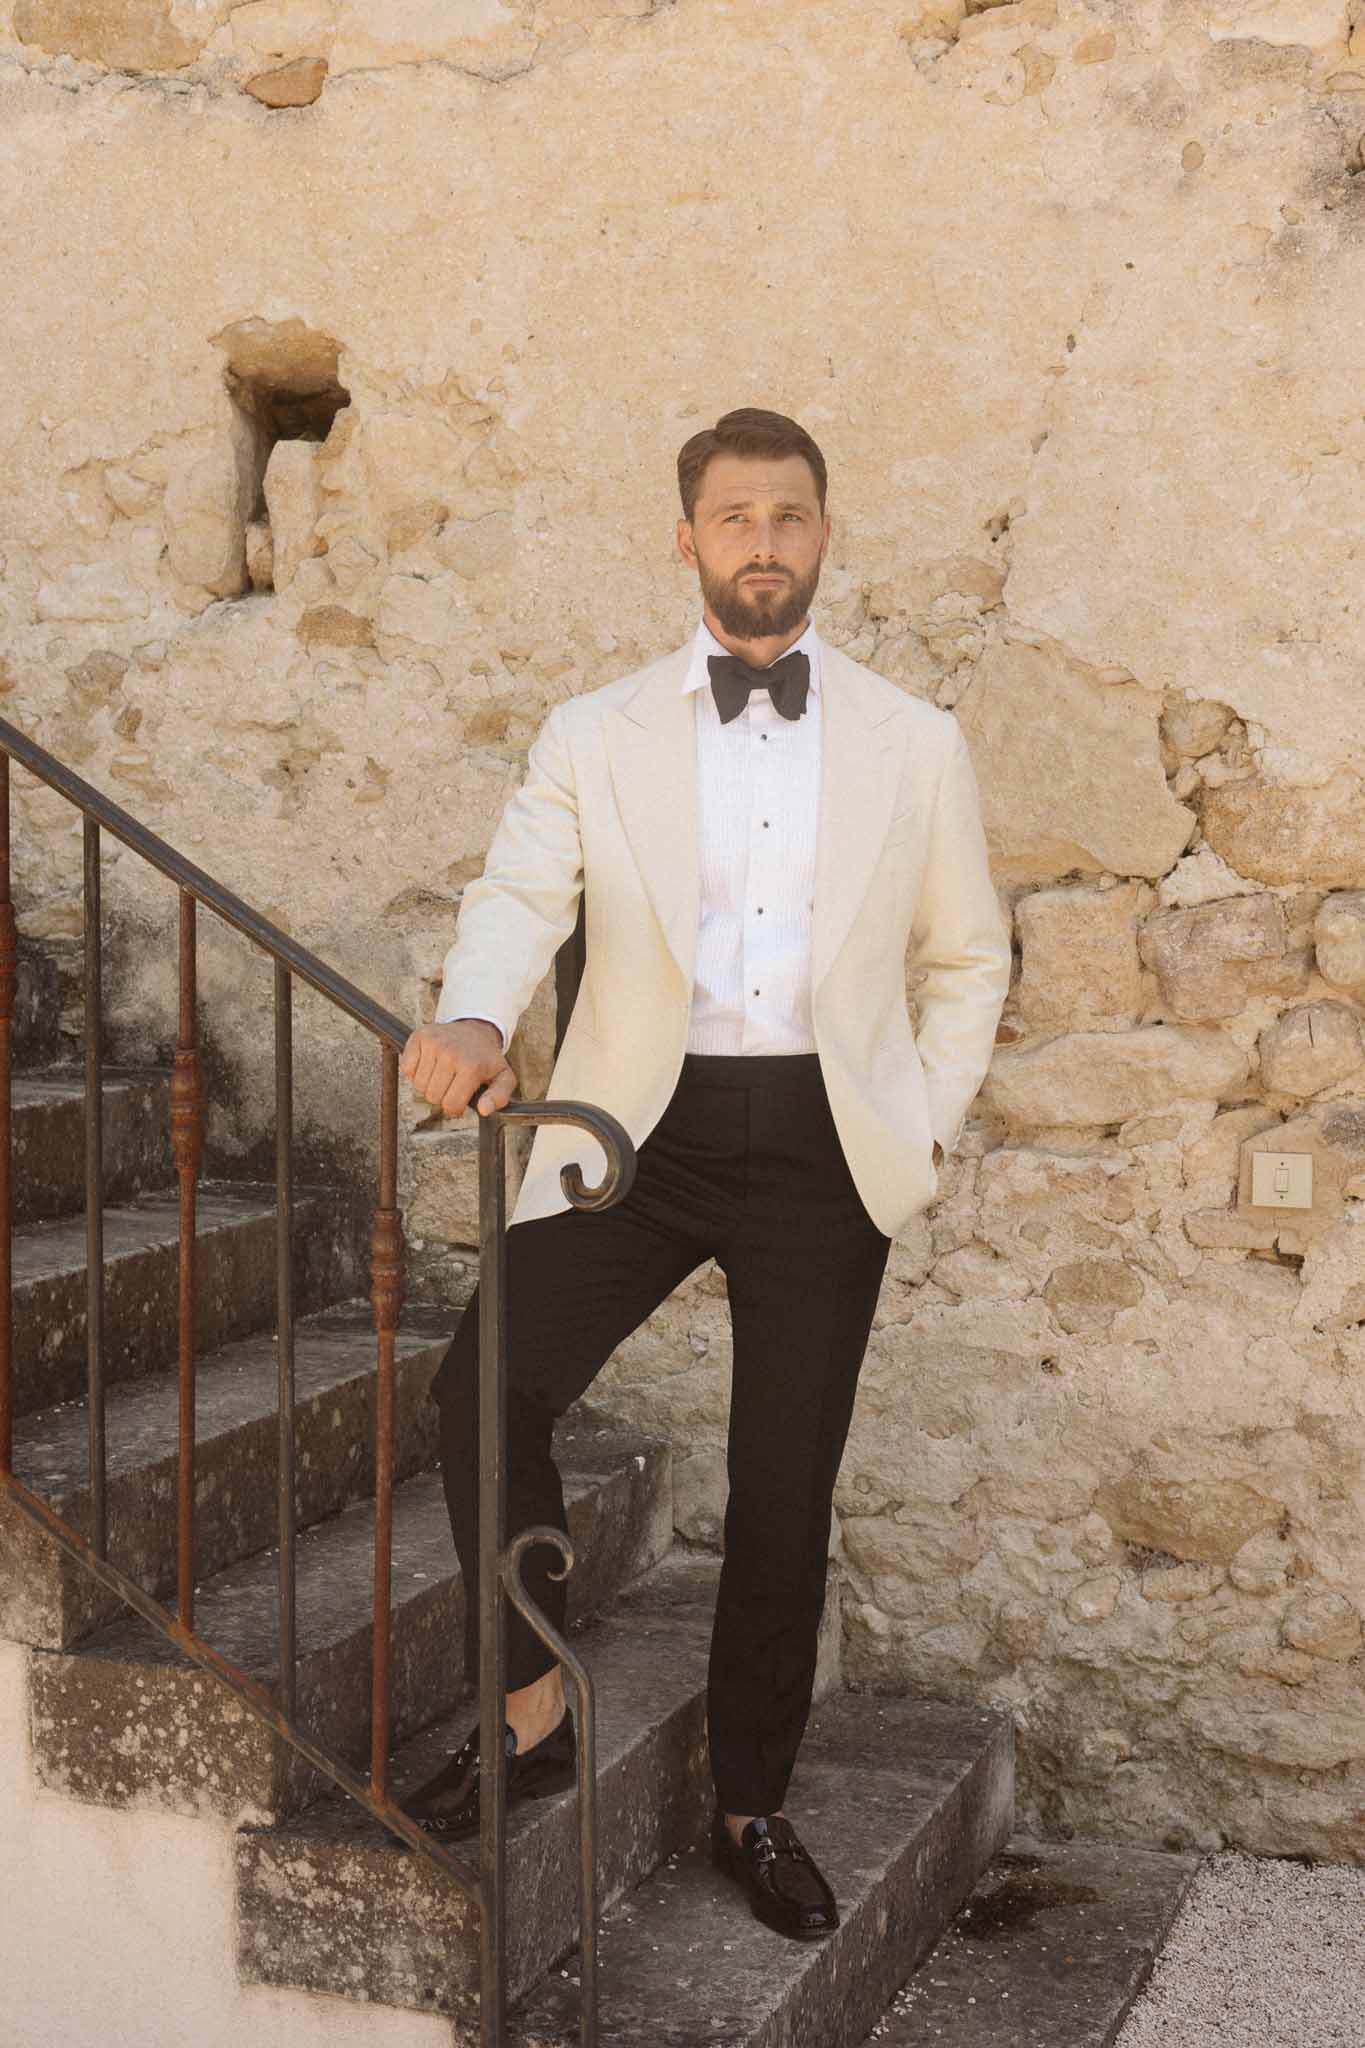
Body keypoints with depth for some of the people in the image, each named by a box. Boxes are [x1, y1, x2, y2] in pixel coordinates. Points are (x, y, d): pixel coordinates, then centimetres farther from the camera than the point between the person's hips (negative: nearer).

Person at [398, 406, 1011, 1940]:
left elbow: (967, 961, 16)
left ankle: (752, 1805, 23)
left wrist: (926, 1127, 4)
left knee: (786, 1487, 5)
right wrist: (476, 1019, -26)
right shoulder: (594, 736, 8)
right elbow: (521, 894, -5)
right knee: (484, 1387, -20)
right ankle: (532, 1704, 2)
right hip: (641, 1125, 0)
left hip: (824, 1145, 1)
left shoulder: (914, 745, 10)